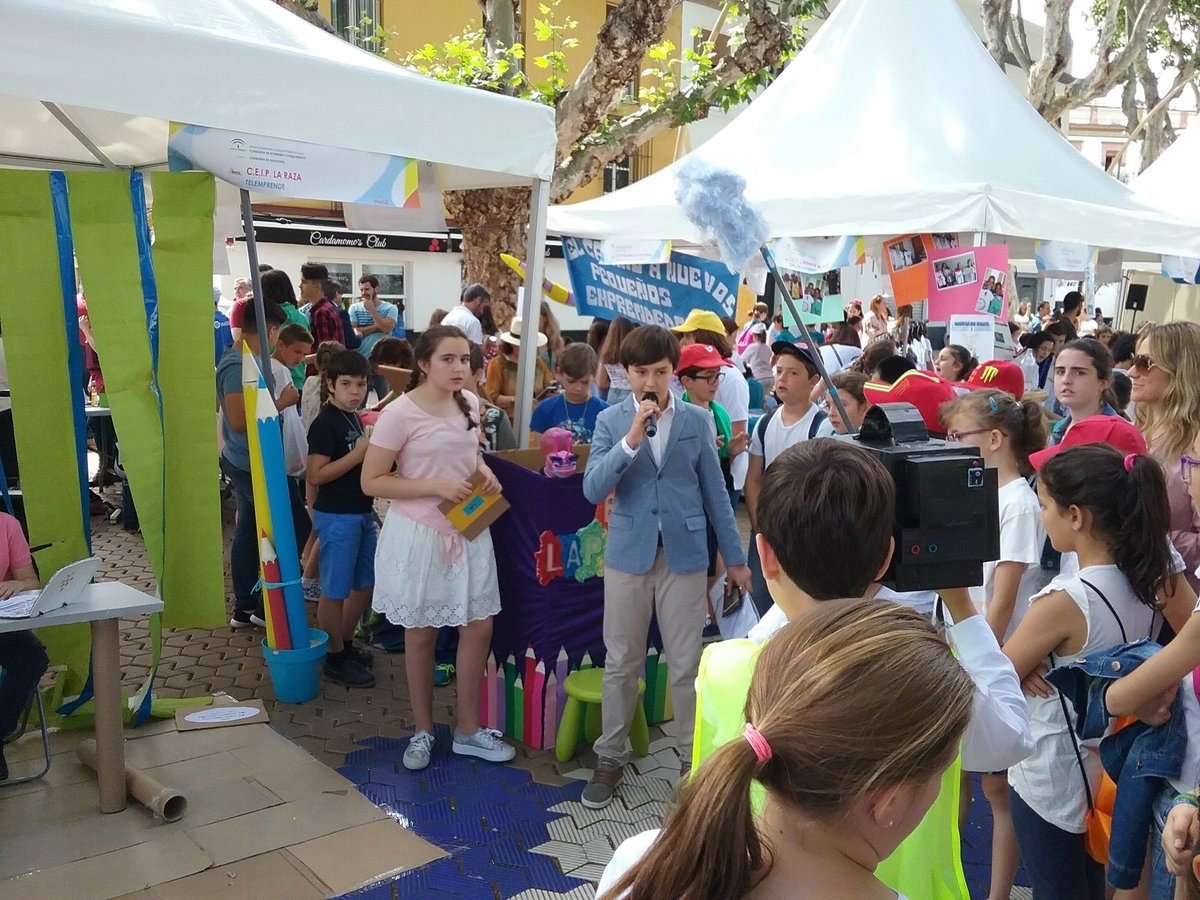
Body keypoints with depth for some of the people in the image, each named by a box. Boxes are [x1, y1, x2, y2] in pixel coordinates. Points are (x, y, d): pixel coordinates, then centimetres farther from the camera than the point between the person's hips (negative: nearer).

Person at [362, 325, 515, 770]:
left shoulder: (469, 403, 2)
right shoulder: (400, 413, -17)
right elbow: (371, 482, -16)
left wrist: (485, 472, -2)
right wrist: (437, 487, -23)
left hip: (468, 530, 6)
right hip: (420, 533, -5)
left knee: (479, 627, 8)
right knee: (421, 632, 10)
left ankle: (468, 730, 26)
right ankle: (423, 731, 29)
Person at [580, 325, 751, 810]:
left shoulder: (697, 421, 0)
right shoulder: (610, 421, -1)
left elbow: (714, 491, 5)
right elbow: (593, 489, -12)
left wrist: (735, 557, 7)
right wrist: (632, 439, -23)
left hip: (684, 554, 0)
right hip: (628, 553, 0)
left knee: (687, 664, 7)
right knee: (621, 662, 10)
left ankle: (694, 755, 24)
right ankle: (610, 757, 26)